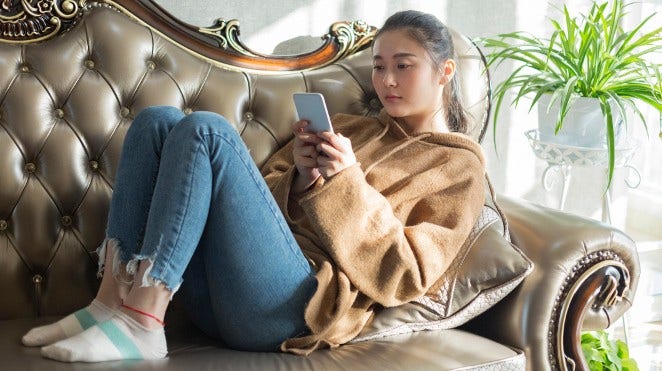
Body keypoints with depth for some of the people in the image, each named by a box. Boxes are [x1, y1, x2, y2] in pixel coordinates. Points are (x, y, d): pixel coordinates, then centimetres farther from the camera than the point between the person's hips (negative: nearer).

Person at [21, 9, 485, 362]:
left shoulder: (458, 166, 11)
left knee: (205, 129, -20)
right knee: (158, 120, -6)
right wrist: (300, 177, -1)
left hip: (299, 306, -6)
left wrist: (347, 182, -9)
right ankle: (112, 301, -16)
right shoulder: (347, 127, 28)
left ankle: (140, 324, -25)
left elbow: (403, 277, -2)